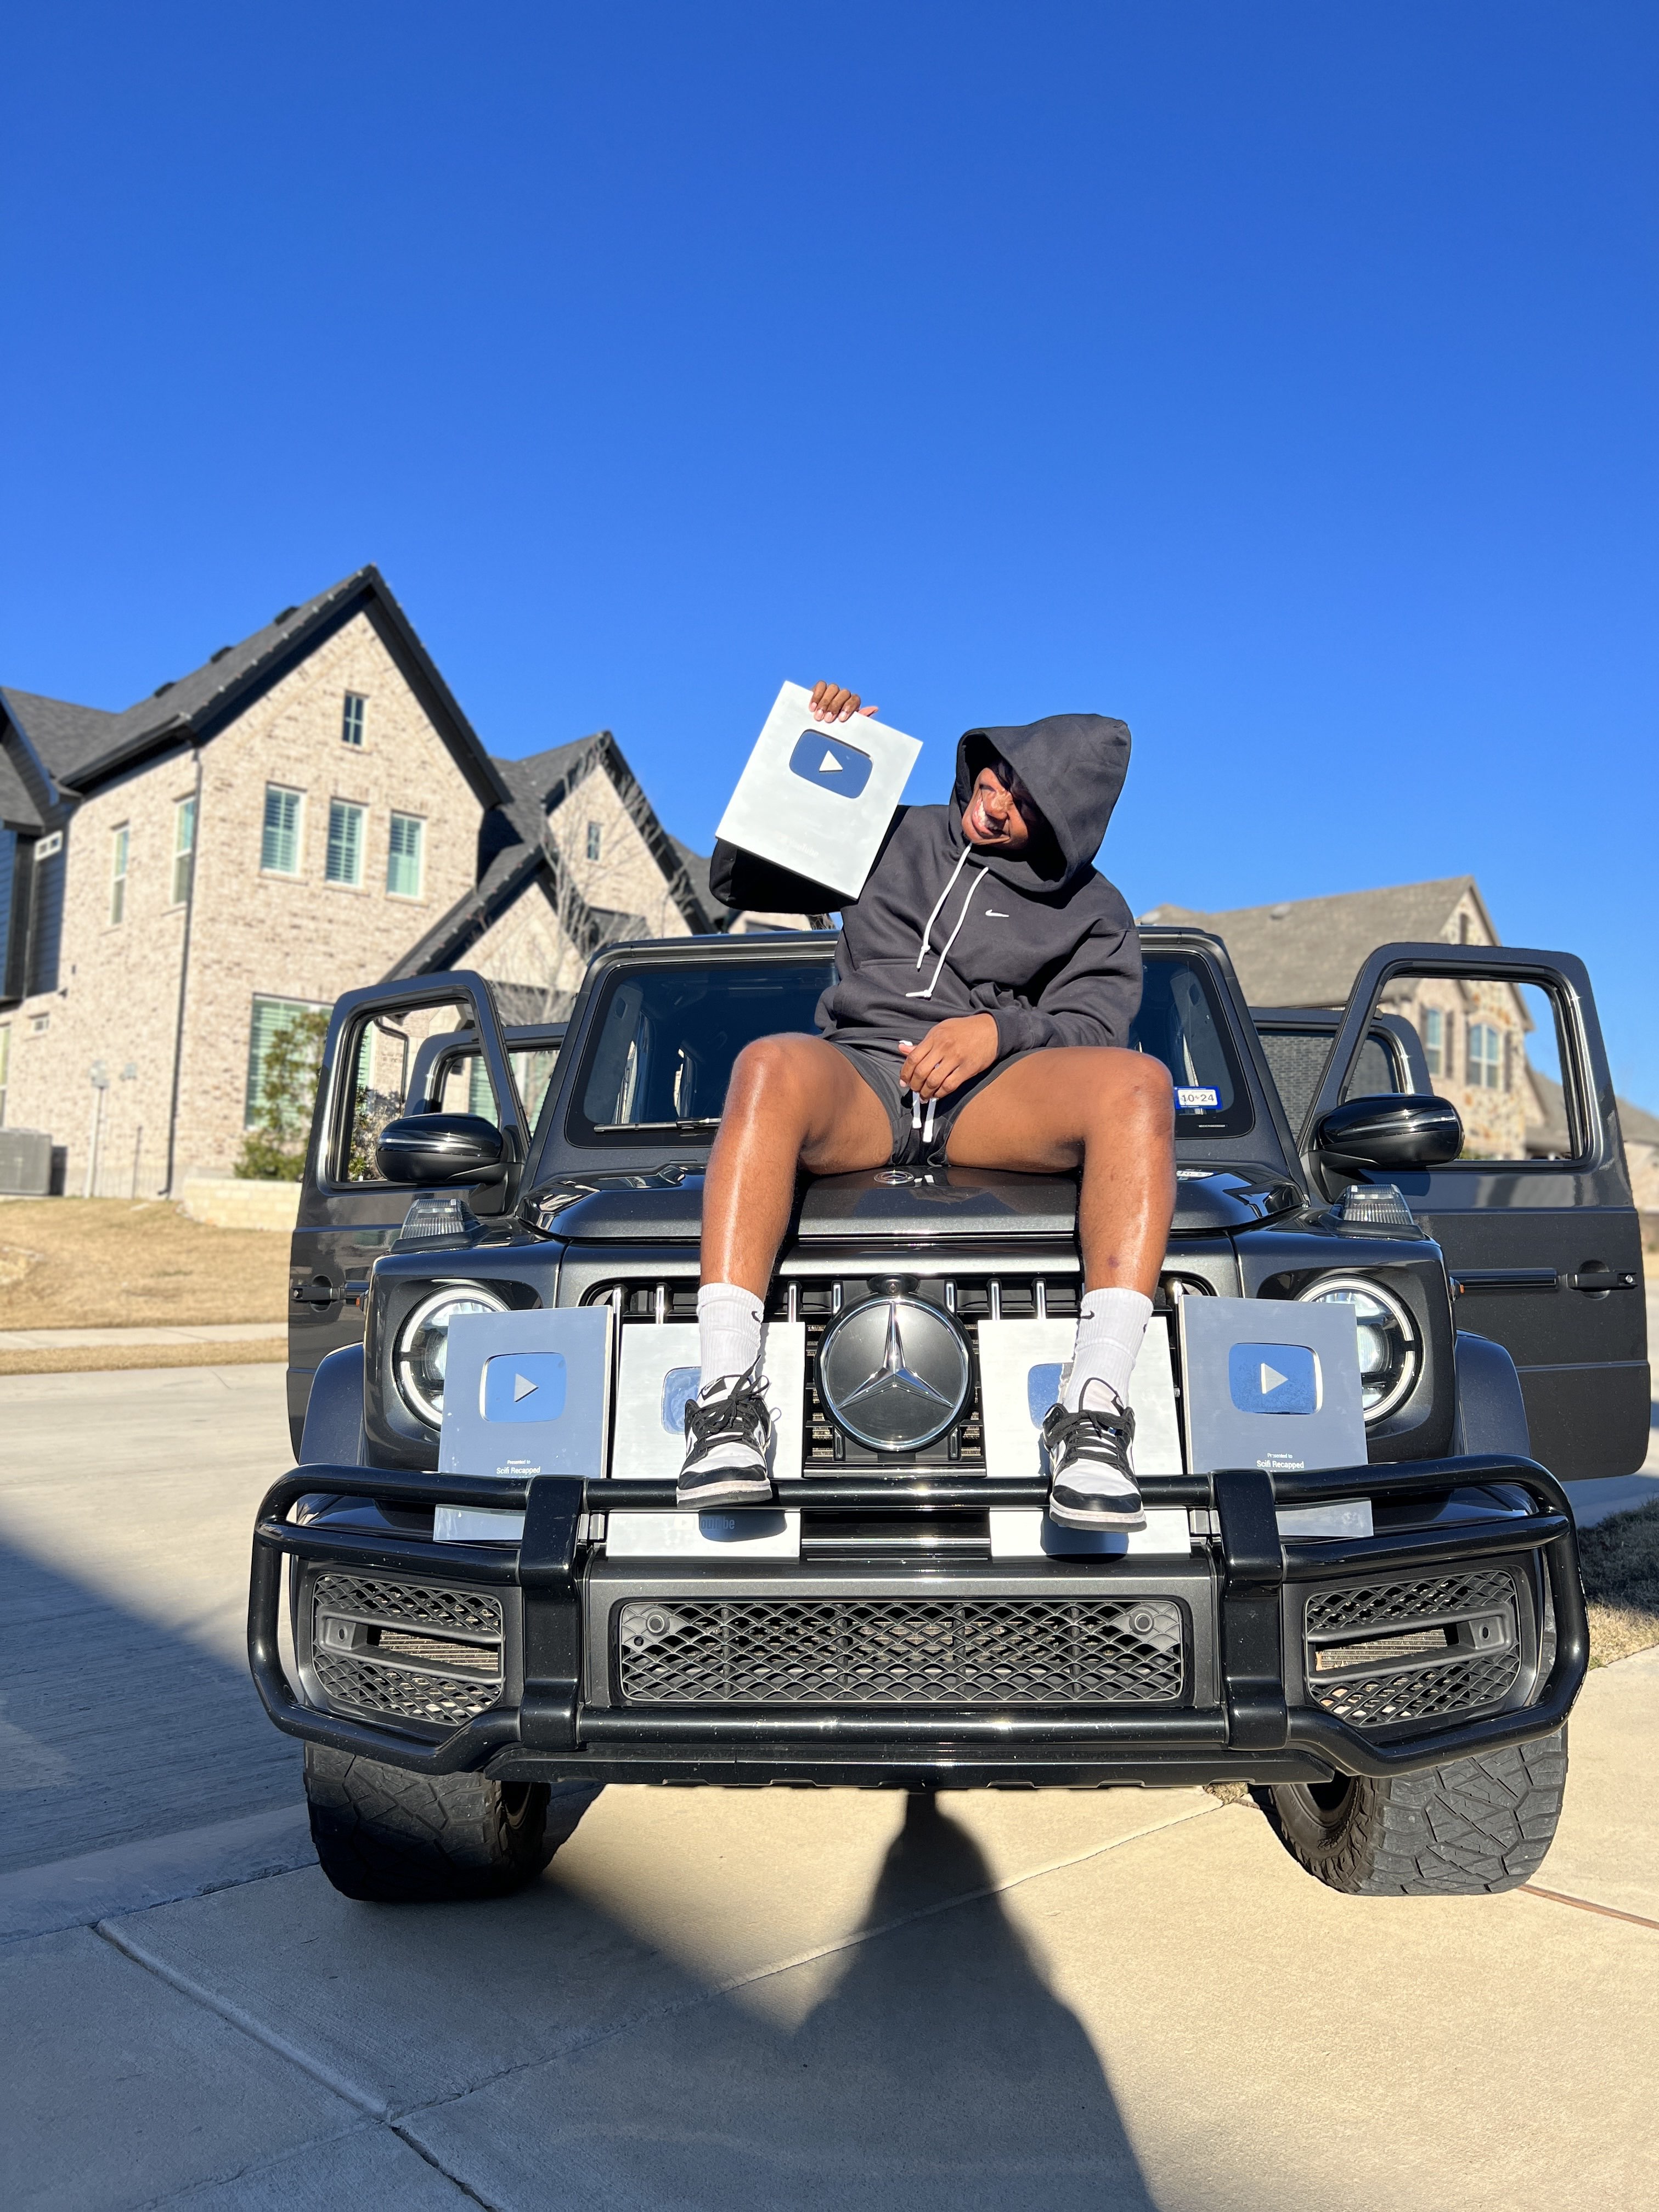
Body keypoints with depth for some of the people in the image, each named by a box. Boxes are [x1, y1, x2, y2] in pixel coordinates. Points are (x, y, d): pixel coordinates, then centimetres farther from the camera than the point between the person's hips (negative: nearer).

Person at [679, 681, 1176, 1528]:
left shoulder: (1091, 911, 20)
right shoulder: (893, 837, 23)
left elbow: (1091, 1031, 4)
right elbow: (736, 877, 25)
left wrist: (1000, 1030, -17)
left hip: (991, 1104, 0)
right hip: (857, 1082, 0)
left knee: (1139, 1083, -31)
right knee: (770, 1064, -37)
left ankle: (1093, 1411, -37)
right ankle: (726, 1401, -42)